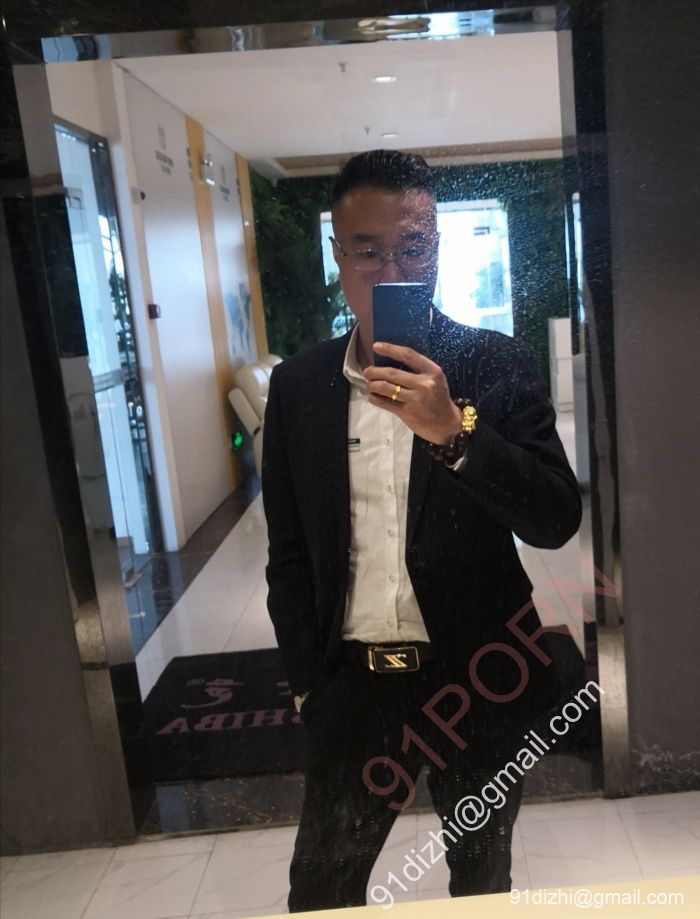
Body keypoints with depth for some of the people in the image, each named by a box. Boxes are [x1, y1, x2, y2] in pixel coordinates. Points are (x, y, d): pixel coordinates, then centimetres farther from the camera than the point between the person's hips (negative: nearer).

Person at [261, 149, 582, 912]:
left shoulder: (497, 365, -8)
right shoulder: (298, 384, -2)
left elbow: (557, 521, -14)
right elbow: (289, 553, 4)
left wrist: (454, 430, -29)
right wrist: (308, 681, 2)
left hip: (480, 678, -1)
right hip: (354, 682, 2)